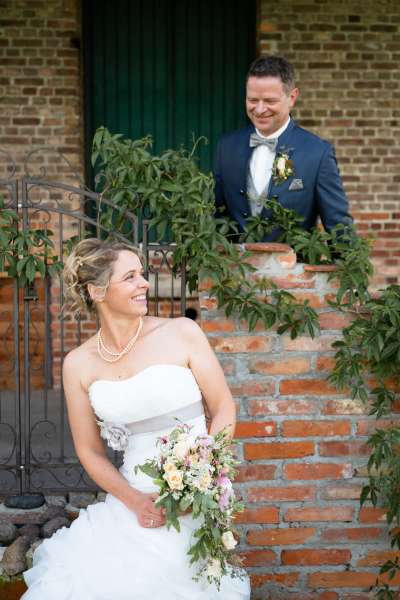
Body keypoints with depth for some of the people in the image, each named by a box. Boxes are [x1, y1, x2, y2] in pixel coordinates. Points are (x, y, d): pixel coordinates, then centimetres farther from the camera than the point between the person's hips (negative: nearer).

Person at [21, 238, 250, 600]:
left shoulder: (181, 333, -5)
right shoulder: (79, 364, 2)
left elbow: (224, 409, -1)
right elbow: (90, 450, 8)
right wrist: (135, 501, -7)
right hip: (134, 496, 3)